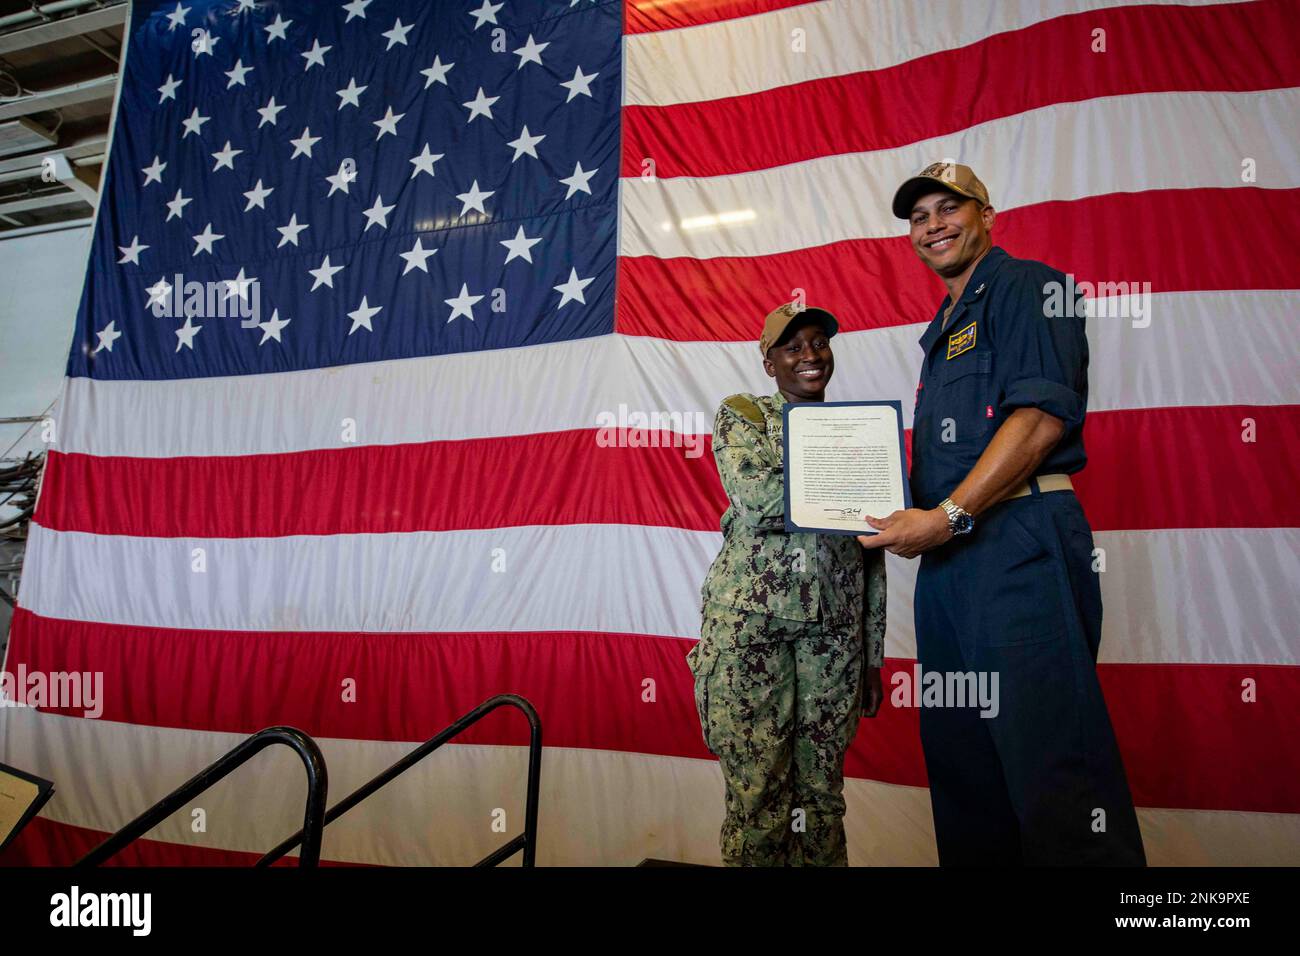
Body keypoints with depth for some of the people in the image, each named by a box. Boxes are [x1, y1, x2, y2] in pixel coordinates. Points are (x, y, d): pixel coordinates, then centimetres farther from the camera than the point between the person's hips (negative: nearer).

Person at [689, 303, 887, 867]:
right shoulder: (741, 415, 5)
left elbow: (872, 551, 14)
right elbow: (756, 494, -17)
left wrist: (873, 656, 11)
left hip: (834, 627, 4)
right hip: (750, 615, -3)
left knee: (822, 790, 11)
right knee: (758, 794, 1)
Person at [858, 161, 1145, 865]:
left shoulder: (1027, 285, 0)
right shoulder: (944, 327, 25)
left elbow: (1042, 417, -15)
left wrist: (947, 516, -18)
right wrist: (913, 522, 10)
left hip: (1018, 542, -9)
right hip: (946, 553, 9)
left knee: (1050, 755, -7)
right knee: (959, 752, 13)